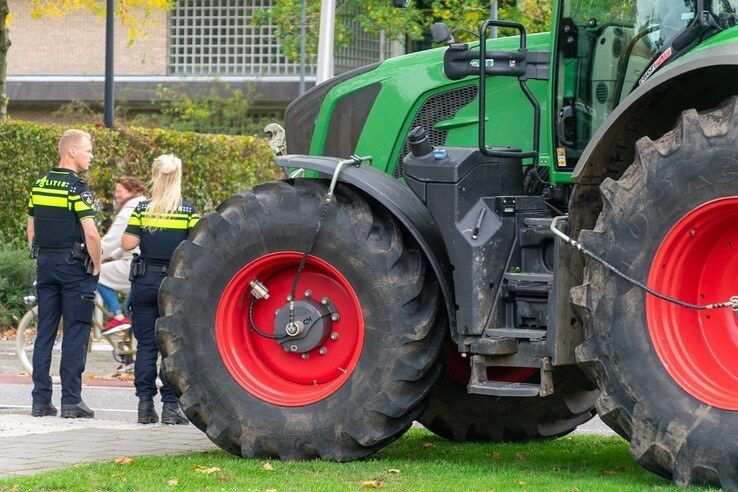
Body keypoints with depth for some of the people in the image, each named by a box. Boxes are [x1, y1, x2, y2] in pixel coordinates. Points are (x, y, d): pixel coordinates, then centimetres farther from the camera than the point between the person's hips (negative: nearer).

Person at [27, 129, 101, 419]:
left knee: (44, 332, 9)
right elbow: (90, 234, -19)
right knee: (76, 334, -2)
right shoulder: (77, 188, -13)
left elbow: (31, 229, 15)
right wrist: (96, 266, -7)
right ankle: (71, 401, -4)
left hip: (45, 264, 6)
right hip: (74, 265, -6)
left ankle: (40, 400, 8)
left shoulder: (39, 185, 9)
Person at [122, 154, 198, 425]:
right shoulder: (189, 210, -5)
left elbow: (128, 243, -5)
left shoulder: (142, 209, -2)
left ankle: (145, 404, 4)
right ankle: (170, 406, -1)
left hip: (145, 280, 1)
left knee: (146, 344, 6)